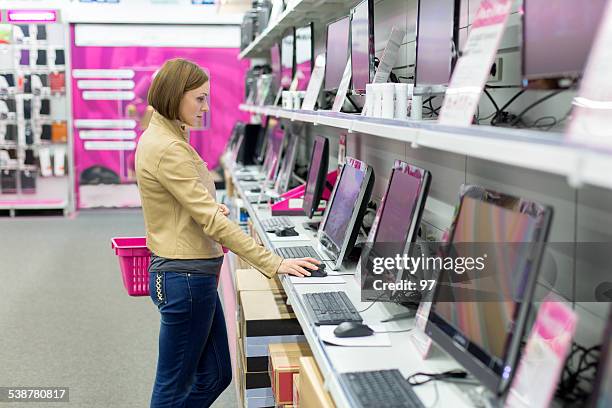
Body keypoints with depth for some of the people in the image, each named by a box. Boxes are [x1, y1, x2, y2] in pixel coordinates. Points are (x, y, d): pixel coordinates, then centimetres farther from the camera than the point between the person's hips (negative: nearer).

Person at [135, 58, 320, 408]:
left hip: (185, 273, 10)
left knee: (216, 375, 18)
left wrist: (210, 207, 4)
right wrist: (274, 264, -25)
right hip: (186, 277, -10)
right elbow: (213, 221, -25)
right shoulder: (169, 149, -21)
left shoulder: (159, 137, 11)